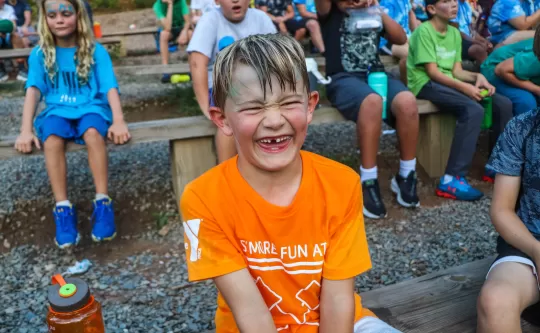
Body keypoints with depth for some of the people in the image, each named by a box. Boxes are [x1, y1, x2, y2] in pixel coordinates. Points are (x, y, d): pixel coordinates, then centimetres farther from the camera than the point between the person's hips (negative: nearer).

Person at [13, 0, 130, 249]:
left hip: (91, 107, -1)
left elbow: (110, 87, -8)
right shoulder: (40, 54, 5)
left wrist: (118, 121, -24)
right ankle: (63, 208, -26)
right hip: (58, 110, 2)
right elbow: (33, 90, -5)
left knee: (93, 132, -36)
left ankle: (102, 202, -28)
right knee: (51, 138, -33)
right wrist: (26, 131, -17)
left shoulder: (96, 51, 0)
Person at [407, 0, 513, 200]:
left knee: (504, 104, -5)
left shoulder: (454, 33, 15)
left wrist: (477, 77, -9)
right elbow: (432, 72, -16)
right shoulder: (424, 31, -9)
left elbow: (456, 71, 10)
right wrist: (465, 87, -23)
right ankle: (452, 180, -34)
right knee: (473, 109, -32)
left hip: (449, 83, 8)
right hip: (426, 84, -8)